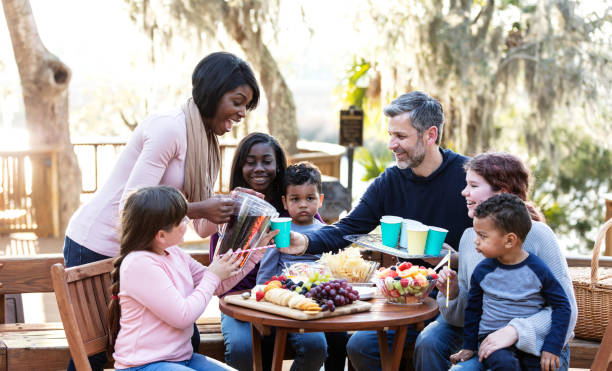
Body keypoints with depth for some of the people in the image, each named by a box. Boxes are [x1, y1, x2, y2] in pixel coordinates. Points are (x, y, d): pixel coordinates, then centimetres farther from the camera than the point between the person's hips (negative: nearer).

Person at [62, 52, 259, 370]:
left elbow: (203, 228, 9)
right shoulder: (169, 128, -18)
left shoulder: (205, 142, 11)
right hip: (96, 249, -9)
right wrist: (201, 209, -25)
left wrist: (228, 206, -10)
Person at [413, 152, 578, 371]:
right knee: (428, 342, -16)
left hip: (538, 348, -6)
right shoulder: (469, 237, 4)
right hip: (485, 340, 6)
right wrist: (453, 294, -12)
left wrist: (514, 332, -31)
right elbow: (466, 313, 10)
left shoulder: (537, 236, -15)